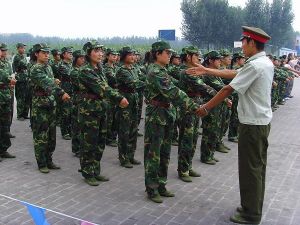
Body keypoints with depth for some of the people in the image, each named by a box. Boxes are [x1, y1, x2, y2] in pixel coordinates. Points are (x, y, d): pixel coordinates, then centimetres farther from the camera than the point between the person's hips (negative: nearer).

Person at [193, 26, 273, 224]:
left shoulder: (254, 65, -21)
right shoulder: (266, 62, 9)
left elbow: (228, 89, -19)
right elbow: (234, 73, 14)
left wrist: (206, 108, -9)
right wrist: (207, 71, 17)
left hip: (252, 124, -10)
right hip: (263, 121, 10)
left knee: (250, 169, 1)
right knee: (258, 166, 16)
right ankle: (254, 208, 30)